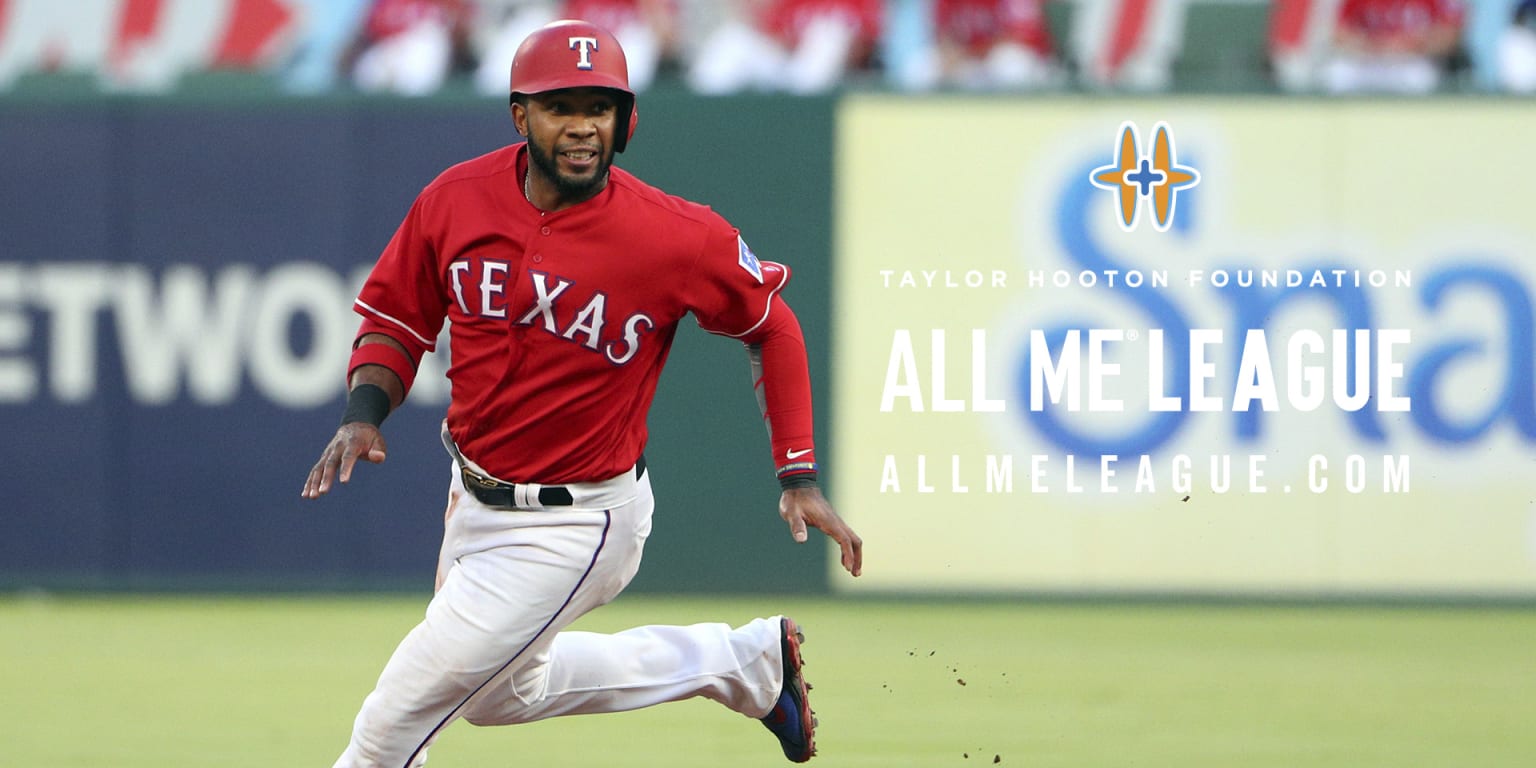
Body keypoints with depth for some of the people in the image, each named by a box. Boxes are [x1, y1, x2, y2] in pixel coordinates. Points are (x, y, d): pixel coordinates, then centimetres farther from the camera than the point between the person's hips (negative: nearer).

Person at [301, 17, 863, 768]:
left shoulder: (677, 238, -22)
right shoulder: (456, 200, -10)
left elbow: (769, 325, -5)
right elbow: (395, 319, 4)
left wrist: (799, 479, -9)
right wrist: (363, 415, -15)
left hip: (572, 526, -6)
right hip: (474, 502, 6)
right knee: (503, 695, 27)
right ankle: (746, 658, 39)